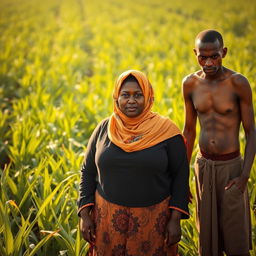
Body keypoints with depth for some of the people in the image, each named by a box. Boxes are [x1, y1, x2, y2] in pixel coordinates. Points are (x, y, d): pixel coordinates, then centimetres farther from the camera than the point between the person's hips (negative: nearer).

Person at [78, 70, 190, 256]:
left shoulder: (165, 130, -6)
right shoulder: (103, 129, 2)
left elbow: (180, 175, -3)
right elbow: (88, 172, 7)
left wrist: (175, 219, -8)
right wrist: (85, 214, 0)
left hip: (153, 218, -2)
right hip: (109, 217, 2)